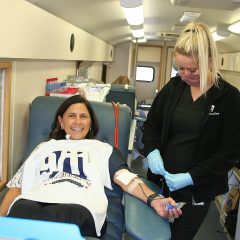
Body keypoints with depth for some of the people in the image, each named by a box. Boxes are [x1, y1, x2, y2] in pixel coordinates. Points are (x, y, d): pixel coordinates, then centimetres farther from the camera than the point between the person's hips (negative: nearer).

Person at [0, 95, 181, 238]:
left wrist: (153, 199, -10)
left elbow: (127, 179, 11)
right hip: (34, 202, 2)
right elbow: (17, 186, 22)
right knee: (21, 211, -38)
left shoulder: (103, 149, 28)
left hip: (80, 206, -1)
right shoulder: (44, 147, 32)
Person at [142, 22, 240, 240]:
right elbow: (152, 123, 8)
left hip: (198, 189, -3)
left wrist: (192, 177, -19)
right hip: (161, 179, 3)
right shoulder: (174, 86, 0)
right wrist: (152, 151, -12)